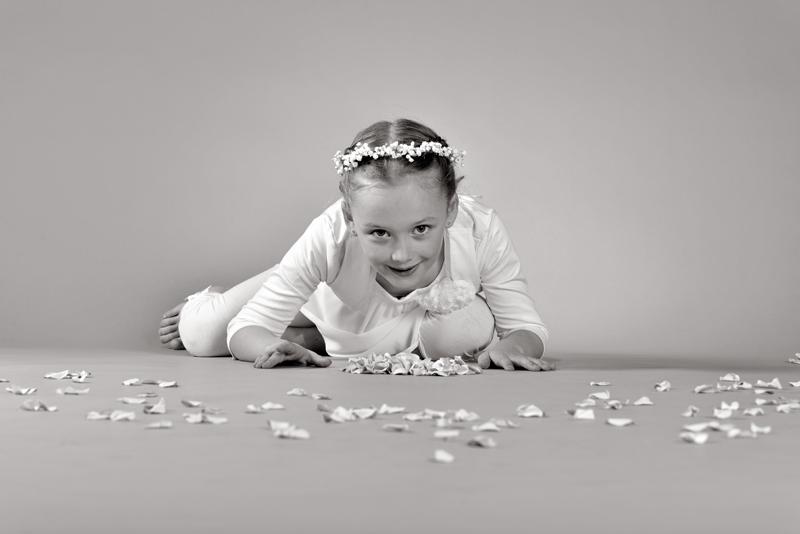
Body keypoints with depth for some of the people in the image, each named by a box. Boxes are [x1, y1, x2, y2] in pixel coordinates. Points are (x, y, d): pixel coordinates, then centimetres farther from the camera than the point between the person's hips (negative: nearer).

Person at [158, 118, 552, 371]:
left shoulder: (480, 231, -41)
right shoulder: (330, 236, -42)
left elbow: (527, 328, -30)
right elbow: (247, 330, -35)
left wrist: (510, 346, -54)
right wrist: (269, 347, -59)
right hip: (324, 295, -1)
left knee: (472, 333, -33)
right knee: (199, 334, -13)